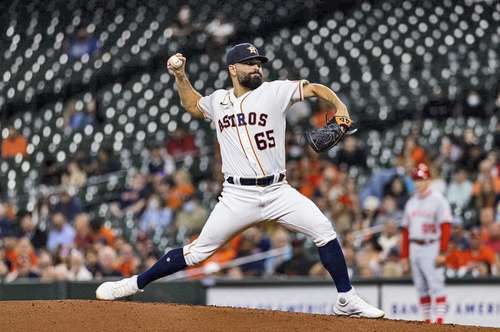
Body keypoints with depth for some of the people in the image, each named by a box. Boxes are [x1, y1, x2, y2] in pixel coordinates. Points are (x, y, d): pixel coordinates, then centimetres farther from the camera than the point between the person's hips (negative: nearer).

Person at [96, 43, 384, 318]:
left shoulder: (274, 91, 3)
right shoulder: (219, 101, 12)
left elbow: (315, 88, -1)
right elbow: (193, 105, 33)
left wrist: (340, 107, -18)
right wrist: (181, 77, 20)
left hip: (277, 191, 0)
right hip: (238, 197, 0)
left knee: (325, 232, -14)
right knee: (198, 251, -3)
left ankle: (347, 300, -3)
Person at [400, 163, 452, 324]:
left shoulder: (438, 200, -5)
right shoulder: (411, 202, 16)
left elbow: (446, 228, -11)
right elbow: (406, 230, 18)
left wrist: (442, 253, -18)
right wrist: (404, 255, 13)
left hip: (431, 247, -7)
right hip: (414, 248, 7)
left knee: (436, 285, -12)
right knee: (421, 287, 8)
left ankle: (440, 321, -15)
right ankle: (426, 322, 12)